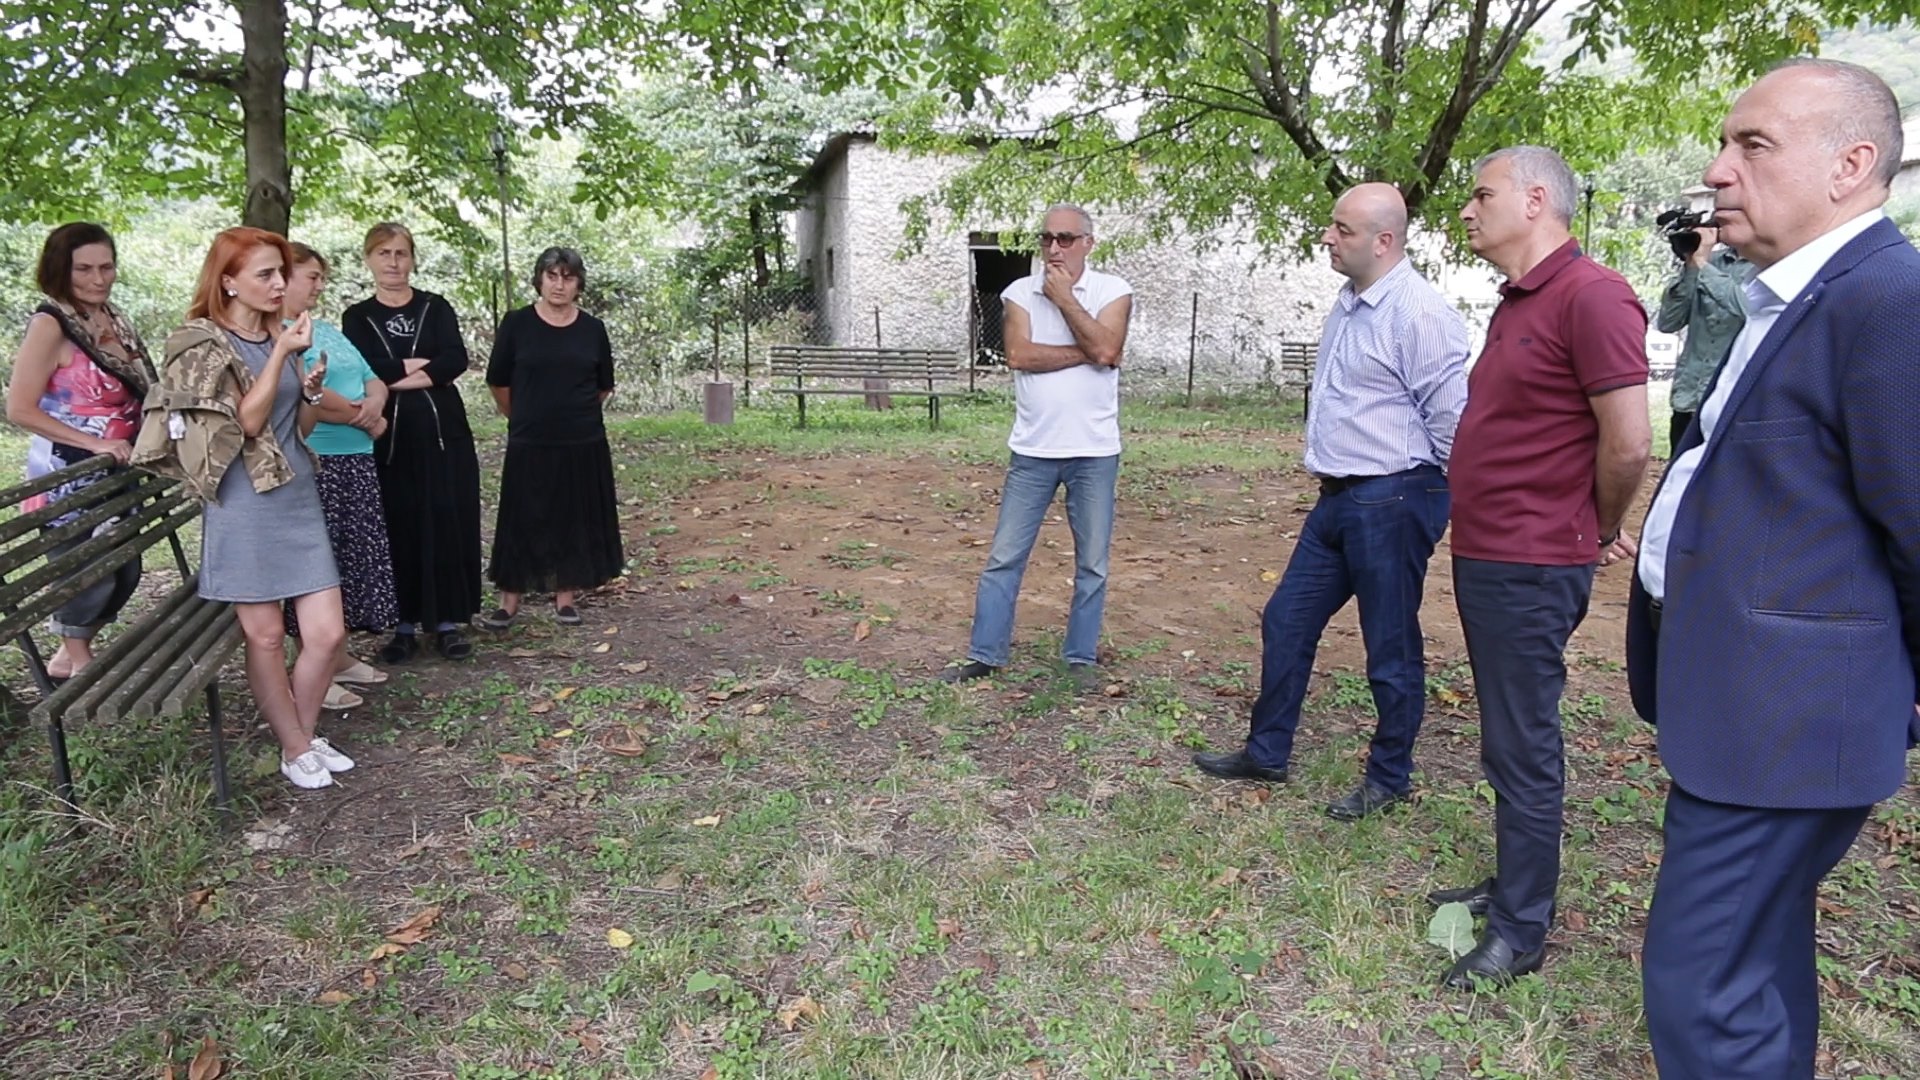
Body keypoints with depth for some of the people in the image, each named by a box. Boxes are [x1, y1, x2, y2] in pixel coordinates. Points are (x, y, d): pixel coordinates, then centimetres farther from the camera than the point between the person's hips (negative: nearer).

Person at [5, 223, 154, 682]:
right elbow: (20, 410, -19)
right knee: (87, 575, 2)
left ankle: (69, 653, 34)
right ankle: (79, 662, 22)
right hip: (68, 474, -8)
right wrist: (95, 443, -22)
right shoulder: (50, 325, -16)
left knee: (125, 574, 16)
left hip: (113, 471, 8)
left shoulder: (111, 318, 6)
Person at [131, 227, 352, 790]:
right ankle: (295, 750, 18)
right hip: (246, 506, -5)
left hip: (298, 497, 6)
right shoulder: (202, 343, -5)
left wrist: (313, 389, -3)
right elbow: (247, 422, -13)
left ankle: (304, 736, 22)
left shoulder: (280, 336, 13)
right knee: (265, 634, 4)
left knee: (327, 632, 2)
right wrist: (282, 355, -17)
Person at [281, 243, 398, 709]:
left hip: (356, 460, 9)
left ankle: (339, 656, 24)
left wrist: (374, 404, -7)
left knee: (354, 557, 12)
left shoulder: (328, 330, 20)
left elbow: (374, 382, 17)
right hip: (312, 464, -9)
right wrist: (367, 420, -9)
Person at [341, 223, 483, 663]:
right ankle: (404, 624, 11)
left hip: (442, 431, 0)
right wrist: (425, 364, -9)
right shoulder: (357, 317, 8)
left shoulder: (435, 308, 7)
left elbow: (457, 359, -10)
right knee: (399, 528, 2)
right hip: (388, 437, 0)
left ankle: (448, 621, 9)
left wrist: (395, 375, -13)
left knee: (448, 523, 0)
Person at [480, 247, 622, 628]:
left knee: (575, 520, 7)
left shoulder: (593, 329, 1)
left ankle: (565, 598, 19)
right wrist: (523, 416, 14)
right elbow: (498, 382, 6)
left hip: (584, 443, 2)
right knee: (522, 521, 3)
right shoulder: (516, 324, -3)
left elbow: (604, 386, 13)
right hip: (529, 443, -2)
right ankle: (509, 601, 12)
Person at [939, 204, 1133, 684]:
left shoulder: (1113, 291, -1)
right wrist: (1087, 352, -13)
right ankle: (984, 655, 15)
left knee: (1092, 564, 8)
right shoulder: (1020, 292, 3)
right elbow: (1019, 355, -13)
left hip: (1095, 452, -1)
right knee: (1004, 557, 4)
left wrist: (1064, 298, -12)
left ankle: (1082, 659, 22)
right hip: (1032, 451, 1)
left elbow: (1106, 349, -17)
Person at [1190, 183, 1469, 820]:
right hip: (1339, 500, 9)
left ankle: (1389, 779, 25)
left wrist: (1447, 502, -7)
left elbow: (1451, 420, -17)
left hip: (1392, 505, -9)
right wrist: (1332, 483, 18)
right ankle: (1266, 753, 30)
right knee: (1285, 624, 15)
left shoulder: (1419, 313, -18)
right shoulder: (1349, 303, 11)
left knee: (1391, 651, 6)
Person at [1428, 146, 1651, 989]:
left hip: (1531, 571, -10)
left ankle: (1521, 932, 14)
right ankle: (1515, 886, 35)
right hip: (1483, 559, 10)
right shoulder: (1517, 302, 14)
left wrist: (1601, 534, -4)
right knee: (1507, 738, 19)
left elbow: (1628, 444, -19)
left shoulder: (1590, 296, -16)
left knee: (1522, 747, 0)